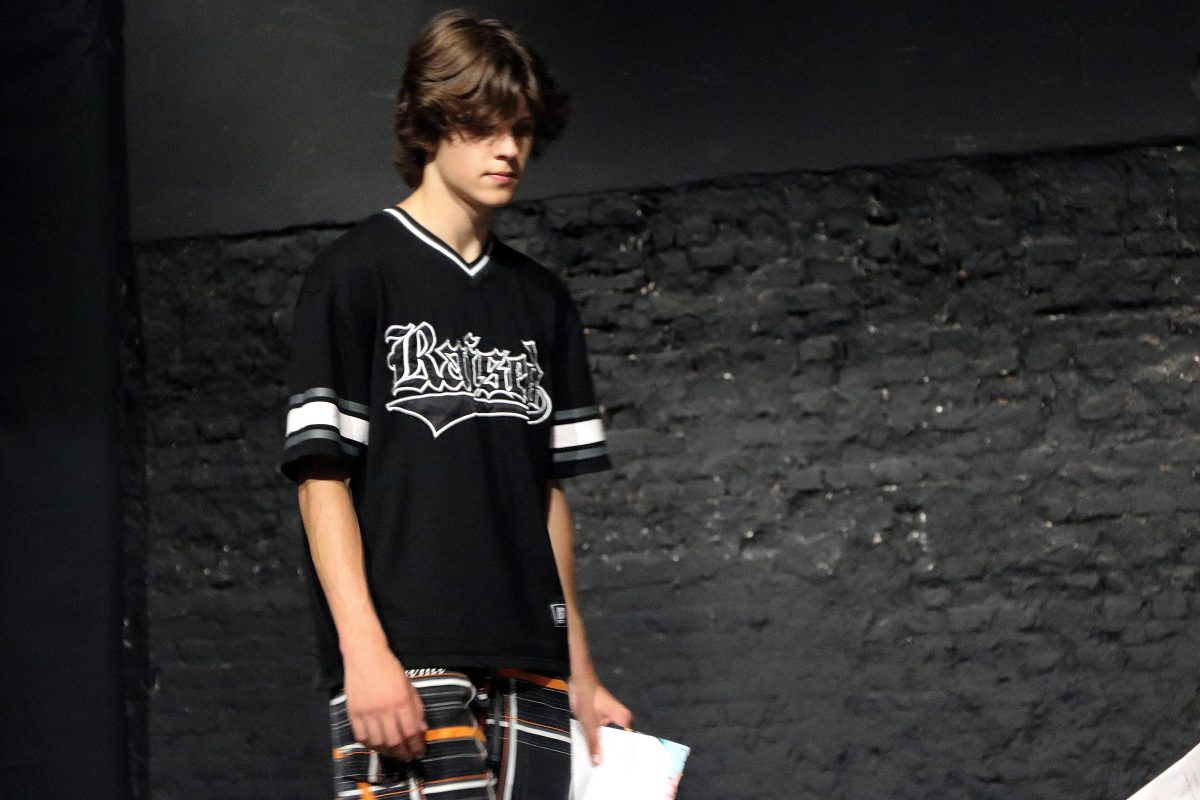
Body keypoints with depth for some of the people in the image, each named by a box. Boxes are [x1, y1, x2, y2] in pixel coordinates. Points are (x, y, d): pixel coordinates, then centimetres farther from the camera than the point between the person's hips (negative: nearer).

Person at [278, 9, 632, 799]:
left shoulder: (542, 301, 19)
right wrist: (364, 650, -15)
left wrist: (579, 673, 16)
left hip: (529, 671, 6)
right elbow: (322, 477, -5)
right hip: (408, 666, -6)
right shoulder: (356, 275, 1)